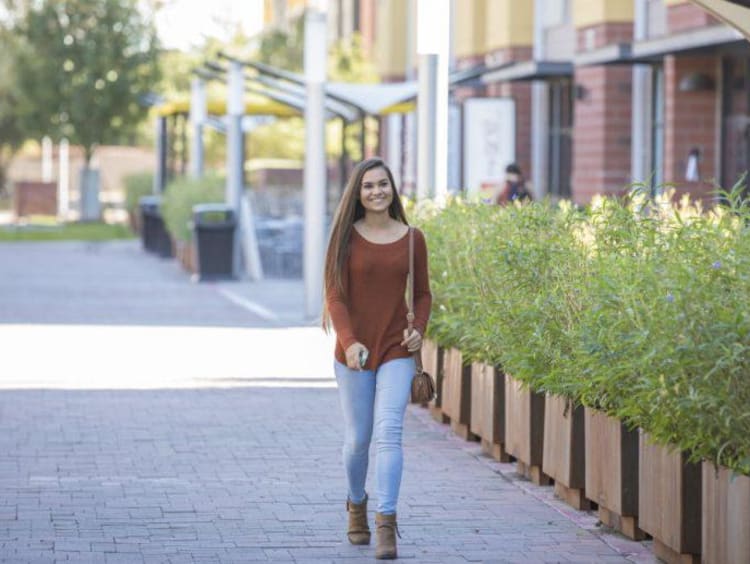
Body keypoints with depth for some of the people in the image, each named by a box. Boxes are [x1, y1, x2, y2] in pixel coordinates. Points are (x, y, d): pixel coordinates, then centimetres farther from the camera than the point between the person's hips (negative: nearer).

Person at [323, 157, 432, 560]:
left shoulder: (412, 239, 3)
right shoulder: (346, 237, -1)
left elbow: (423, 293, 13)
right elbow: (335, 296, -5)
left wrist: (419, 328, -7)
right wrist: (349, 342, -19)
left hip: (396, 351, 0)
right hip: (355, 350, 0)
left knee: (388, 432, -15)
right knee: (358, 439, 8)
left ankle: (386, 525, -20)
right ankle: (356, 504, 36)